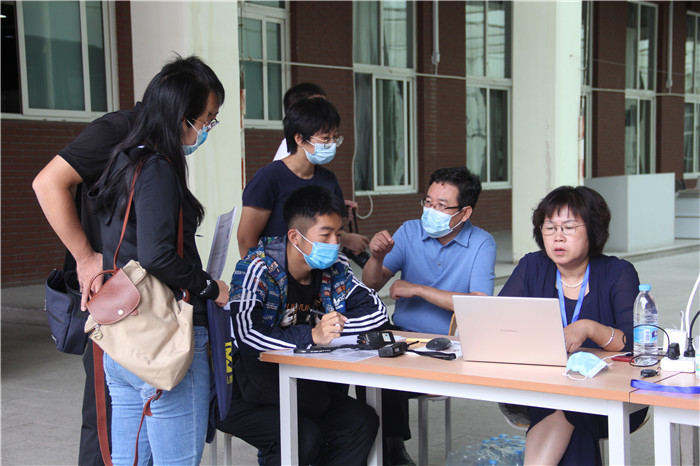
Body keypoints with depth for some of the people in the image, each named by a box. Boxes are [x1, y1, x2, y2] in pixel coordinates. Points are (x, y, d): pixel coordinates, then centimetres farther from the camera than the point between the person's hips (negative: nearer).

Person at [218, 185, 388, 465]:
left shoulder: (334, 269, 0)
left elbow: (376, 310, 3)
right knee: (304, 437, -28)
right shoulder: (257, 269, -19)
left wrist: (334, 326, -15)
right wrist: (312, 335, -38)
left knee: (363, 421, -10)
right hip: (246, 397, -6)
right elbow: (246, 333, -34)